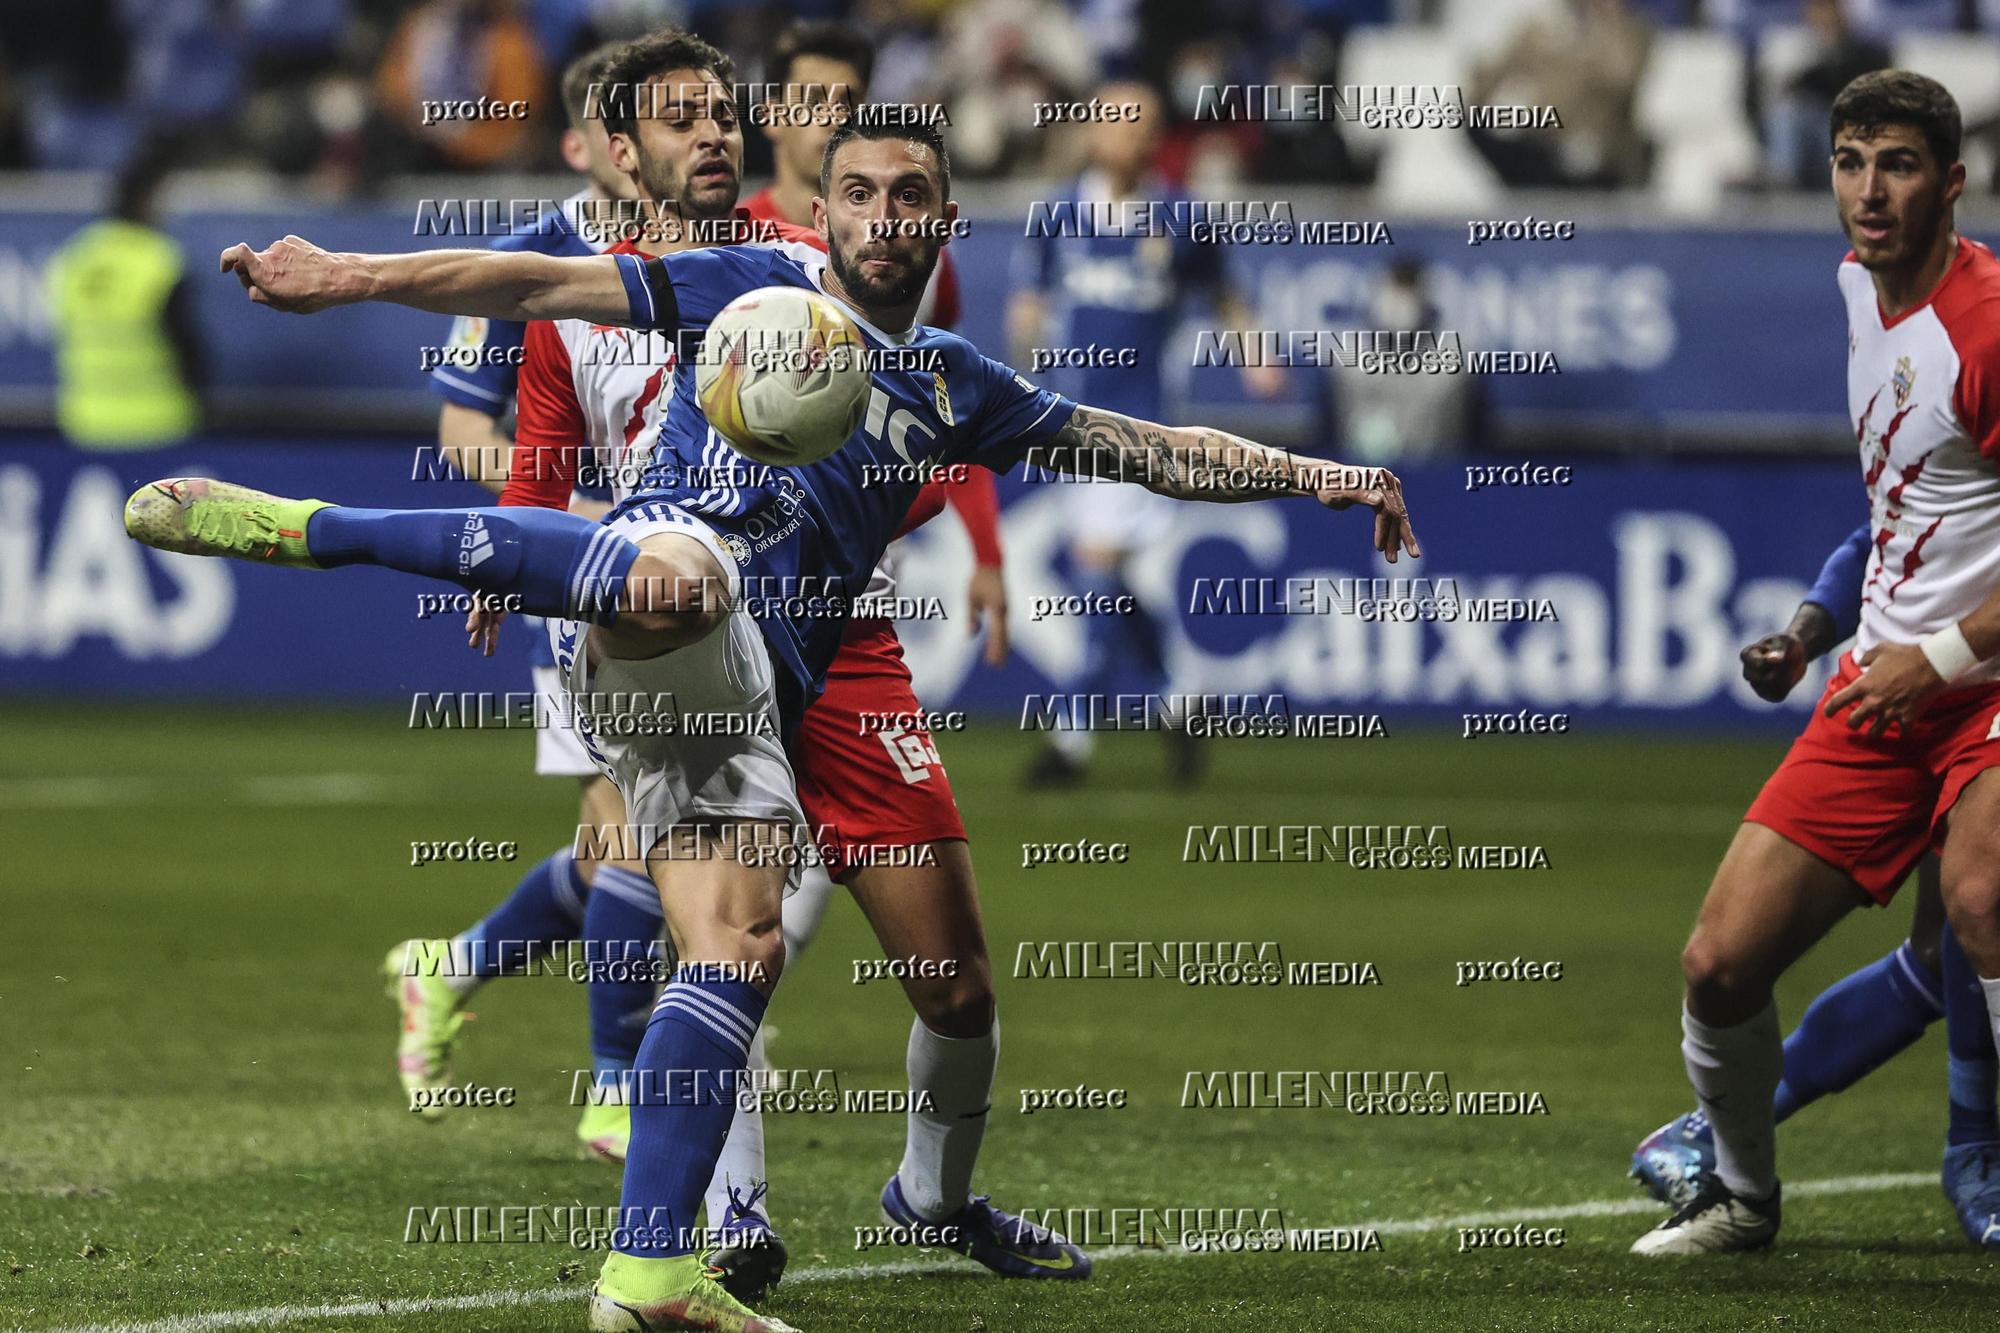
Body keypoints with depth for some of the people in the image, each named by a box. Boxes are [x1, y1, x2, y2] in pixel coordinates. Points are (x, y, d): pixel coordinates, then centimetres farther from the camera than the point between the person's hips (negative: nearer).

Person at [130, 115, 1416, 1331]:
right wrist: (351, 277, -1)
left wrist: (1313, 476, 16)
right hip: (686, 572, -6)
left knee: (743, 948, -11)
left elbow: (1154, 450, 29)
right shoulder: (763, 284, 16)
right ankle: (309, 527, -44)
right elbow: (548, 285, 9)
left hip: (749, 692, 6)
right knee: (681, 570, -43)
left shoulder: (956, 387, 29)